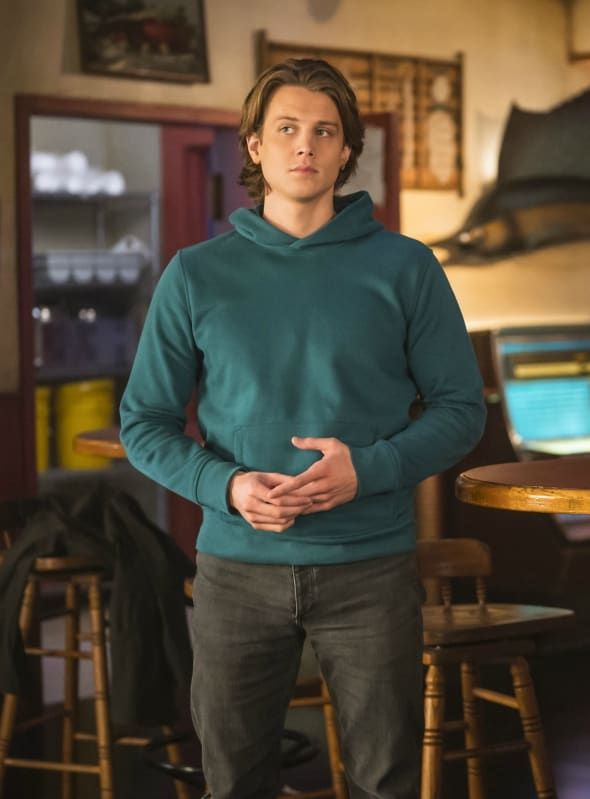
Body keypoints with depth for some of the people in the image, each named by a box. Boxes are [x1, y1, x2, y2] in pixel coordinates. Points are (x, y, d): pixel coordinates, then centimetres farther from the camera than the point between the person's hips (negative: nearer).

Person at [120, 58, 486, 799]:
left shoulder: (404, 267, -1)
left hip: (370, 566, -1)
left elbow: (460, 408, 1)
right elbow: (144, 424, 4)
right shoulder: (195, 275, 1)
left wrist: (368, 469, -16)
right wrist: (226, 485, -15)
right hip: (236, 566, 1)